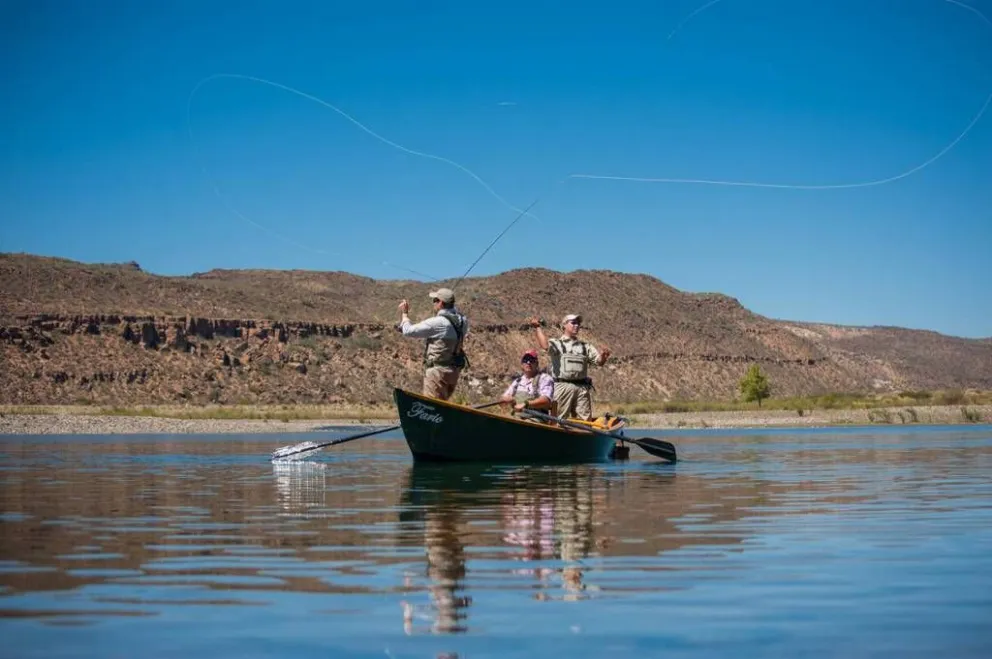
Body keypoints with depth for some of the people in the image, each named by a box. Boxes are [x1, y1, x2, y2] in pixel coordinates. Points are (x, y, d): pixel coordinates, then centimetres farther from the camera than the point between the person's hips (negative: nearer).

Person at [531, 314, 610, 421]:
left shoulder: (586, 346, 20)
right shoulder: (556, 343, 8)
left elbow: (599, 362, 13)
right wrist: (538, 328, -14)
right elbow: (545, 346, -14)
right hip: (562, 386, -4)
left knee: (586, 421, 3)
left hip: (582, 387, 4)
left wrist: (603, 356, -10)